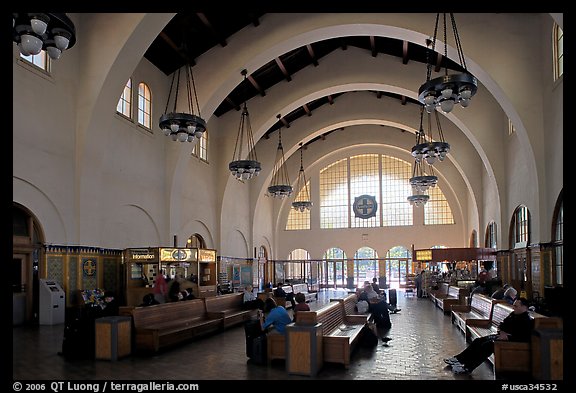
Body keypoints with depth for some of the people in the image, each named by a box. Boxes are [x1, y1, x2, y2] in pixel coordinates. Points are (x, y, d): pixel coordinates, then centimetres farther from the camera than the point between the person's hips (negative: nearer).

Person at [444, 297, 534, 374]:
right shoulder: (513, 314, 14)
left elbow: (524, 337, -25)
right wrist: (502, 331, 1)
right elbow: (502, 325, 22)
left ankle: (468, 368, -26)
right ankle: (459, 359, -2)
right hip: (503, 336, 10)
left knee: (487, 345, -27)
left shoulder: (527, 321, -15)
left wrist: (508, 337, -24)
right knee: (478, 340, -2)